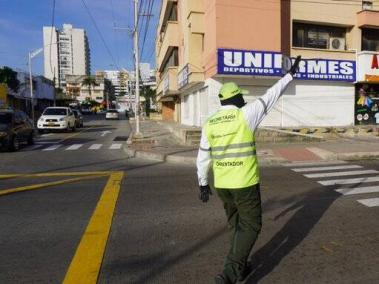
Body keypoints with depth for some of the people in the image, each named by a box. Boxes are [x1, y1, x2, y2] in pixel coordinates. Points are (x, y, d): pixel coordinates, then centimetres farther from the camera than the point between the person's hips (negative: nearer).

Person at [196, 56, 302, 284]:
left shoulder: (209, 124, 3)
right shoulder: (245, 115, -11)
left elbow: (203, 158, 7)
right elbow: (271, 96, -2)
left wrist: (203, 183, 16)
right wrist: (290, 74, 11)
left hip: (221, 184, 6)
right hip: (245, 182, -5)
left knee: (237, 223, 23)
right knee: (251, 226, 8)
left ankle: (240, 266, 36)